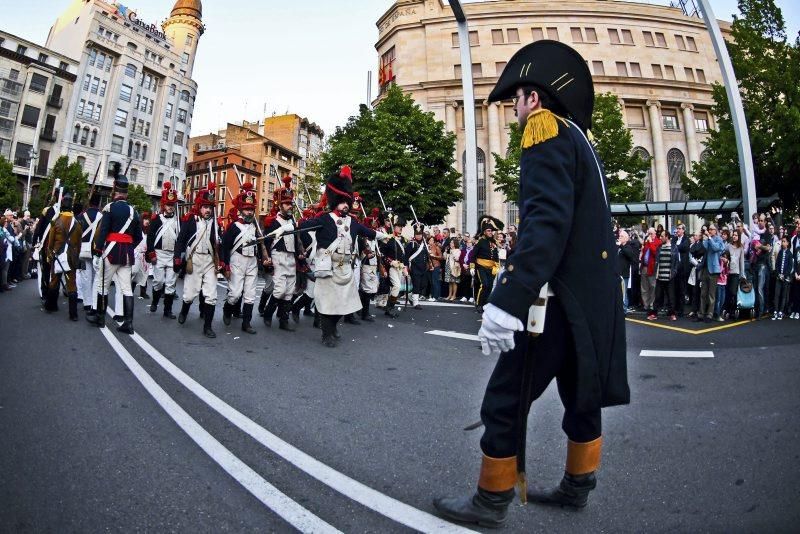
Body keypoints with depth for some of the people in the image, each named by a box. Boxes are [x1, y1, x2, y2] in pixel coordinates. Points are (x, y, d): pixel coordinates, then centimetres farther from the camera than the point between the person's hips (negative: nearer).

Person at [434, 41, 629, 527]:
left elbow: (546, 221, -24)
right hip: (594, 296, 10)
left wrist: (507, 302, -30)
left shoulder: (547, 127, -8)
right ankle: (579, 485, 34)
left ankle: (492, 501, 14)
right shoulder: (581, 140, 20)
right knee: (582, 393, 18)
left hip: (563, 299, -10)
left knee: (506, 399, 0)